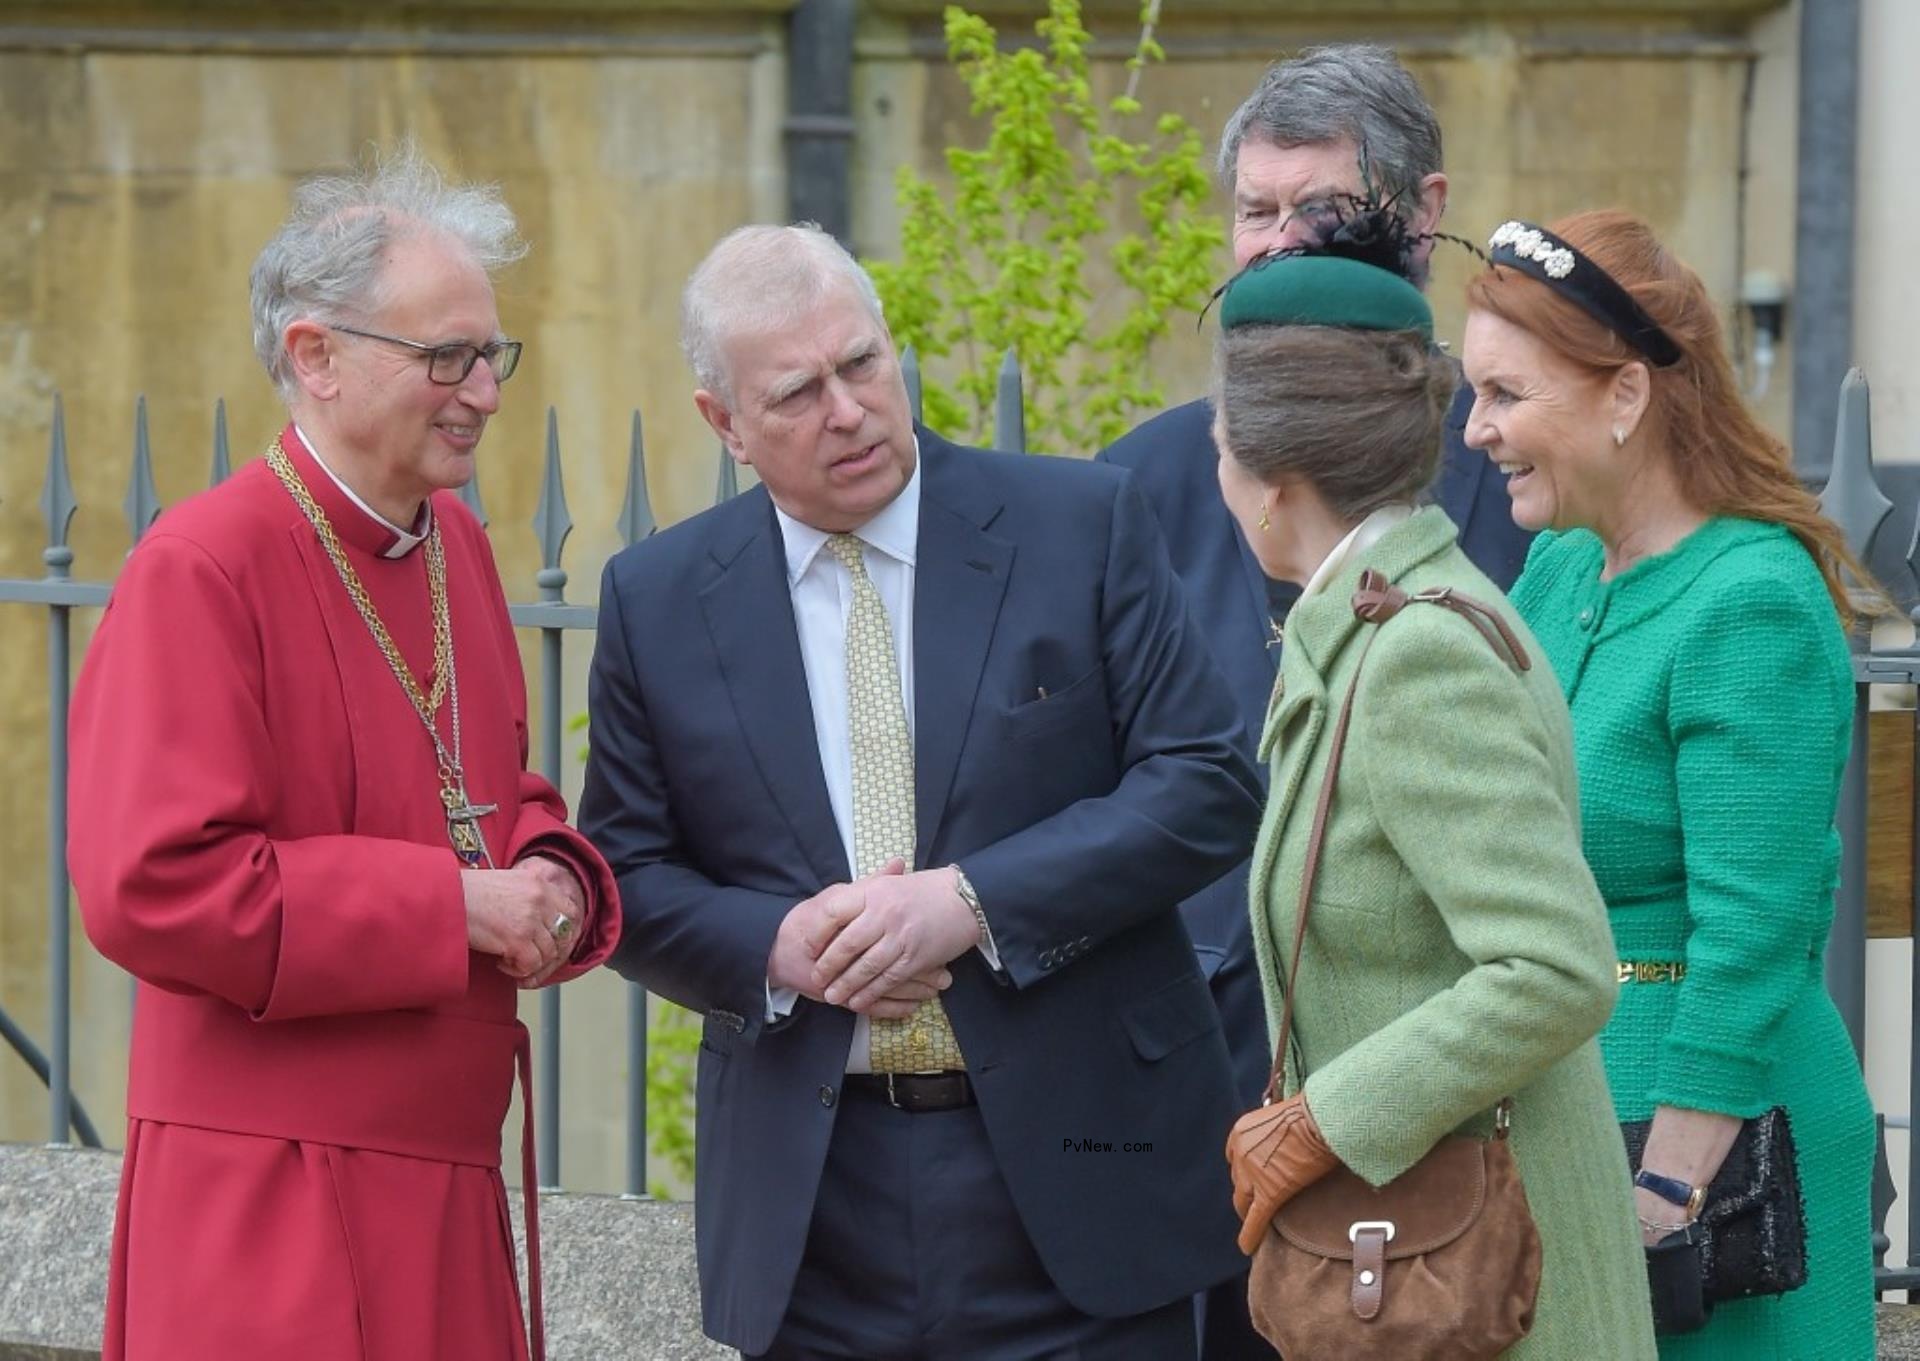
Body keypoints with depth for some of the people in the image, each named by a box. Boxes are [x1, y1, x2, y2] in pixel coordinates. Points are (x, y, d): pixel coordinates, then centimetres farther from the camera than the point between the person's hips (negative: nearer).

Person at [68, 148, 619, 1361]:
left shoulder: (454, 543, 12)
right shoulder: (201, 572, -14)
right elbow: (153, 887, -22)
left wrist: (551, 885, -1)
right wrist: (454, 907, -18)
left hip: (445, 1185, 8)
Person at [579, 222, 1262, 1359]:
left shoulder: (1084, 526, -1)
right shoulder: (658, 602, 5)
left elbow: (1209, 786, -5)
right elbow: (626, 878, 8)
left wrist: (973, 902, -15)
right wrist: (778, 945, -12)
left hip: (1074, 1169, -1)